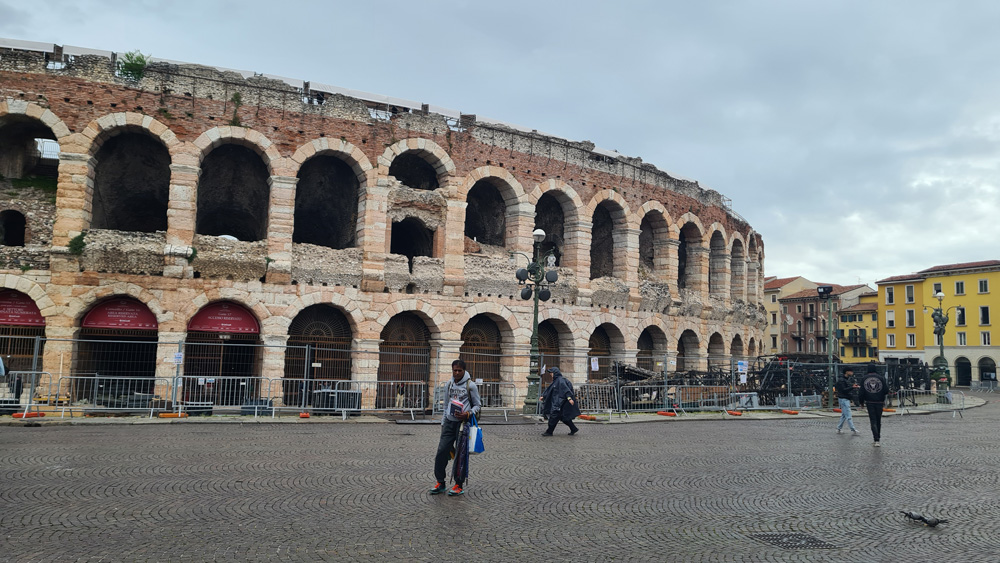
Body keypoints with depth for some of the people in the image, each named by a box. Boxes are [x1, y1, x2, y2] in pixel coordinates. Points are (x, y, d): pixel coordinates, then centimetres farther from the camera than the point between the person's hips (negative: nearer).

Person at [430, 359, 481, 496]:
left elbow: (478, 405, 2)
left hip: (463, 423, -4)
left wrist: (468, 414, -15)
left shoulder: (470, 385, -4)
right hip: (449, 422, 4)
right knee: (442, 451, -1)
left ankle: (459, 485, 10)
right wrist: (443, 422, 16)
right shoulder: (449, 384, 11)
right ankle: (440, 483, 11)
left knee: (461, 454, -1)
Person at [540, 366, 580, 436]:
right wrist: (543, 396, 27)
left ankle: (549, 432, 1)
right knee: (563, 417, 11)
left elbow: (565, 389, -24)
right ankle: (574, 429, 16)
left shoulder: (560, 380, -14)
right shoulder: (555, 381, 17)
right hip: (556, 401, 10)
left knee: (554, 415, -5)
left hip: (560, 401, -10)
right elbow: (549, 389, 25)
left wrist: (569, 398, -33)